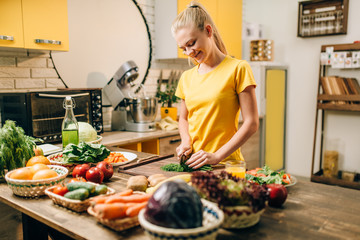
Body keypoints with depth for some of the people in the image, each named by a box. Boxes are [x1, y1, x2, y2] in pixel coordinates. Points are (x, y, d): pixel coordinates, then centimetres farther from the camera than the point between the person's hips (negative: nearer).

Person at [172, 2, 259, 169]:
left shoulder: (238, 69, -3)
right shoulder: (186, 78, 11)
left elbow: (251, 124, -7)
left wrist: (217, 156, -13)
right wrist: (186, 141, 2)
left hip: (225, 163, -4)